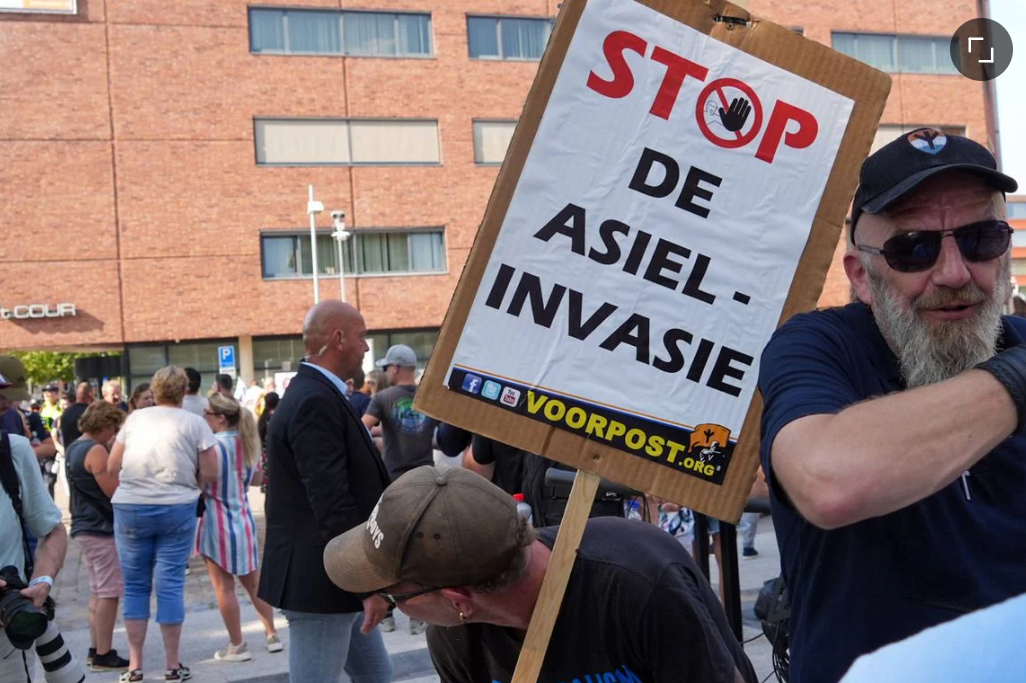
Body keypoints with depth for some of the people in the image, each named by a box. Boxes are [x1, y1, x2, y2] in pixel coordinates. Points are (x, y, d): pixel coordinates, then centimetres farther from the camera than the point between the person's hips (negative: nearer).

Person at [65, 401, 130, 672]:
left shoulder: (74, 448, 12)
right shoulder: (96, 451, -18)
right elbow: (116, 491, -20)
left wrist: (112, 453, 8)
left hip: (86, 526, 10)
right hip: (102, 529, -10)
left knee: (98, 591, 17)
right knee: (109, 593, -4)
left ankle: (96, 649, 22)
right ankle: (103, 655, 0)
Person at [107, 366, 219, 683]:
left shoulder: (134, 418, 7)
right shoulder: (194, 423, 0)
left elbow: (112, 467, 10)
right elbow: (210, 473, -2)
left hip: (130, 508, 2)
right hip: (177, 510, -2)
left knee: (135, 585, 10)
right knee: (170, 584, 3)